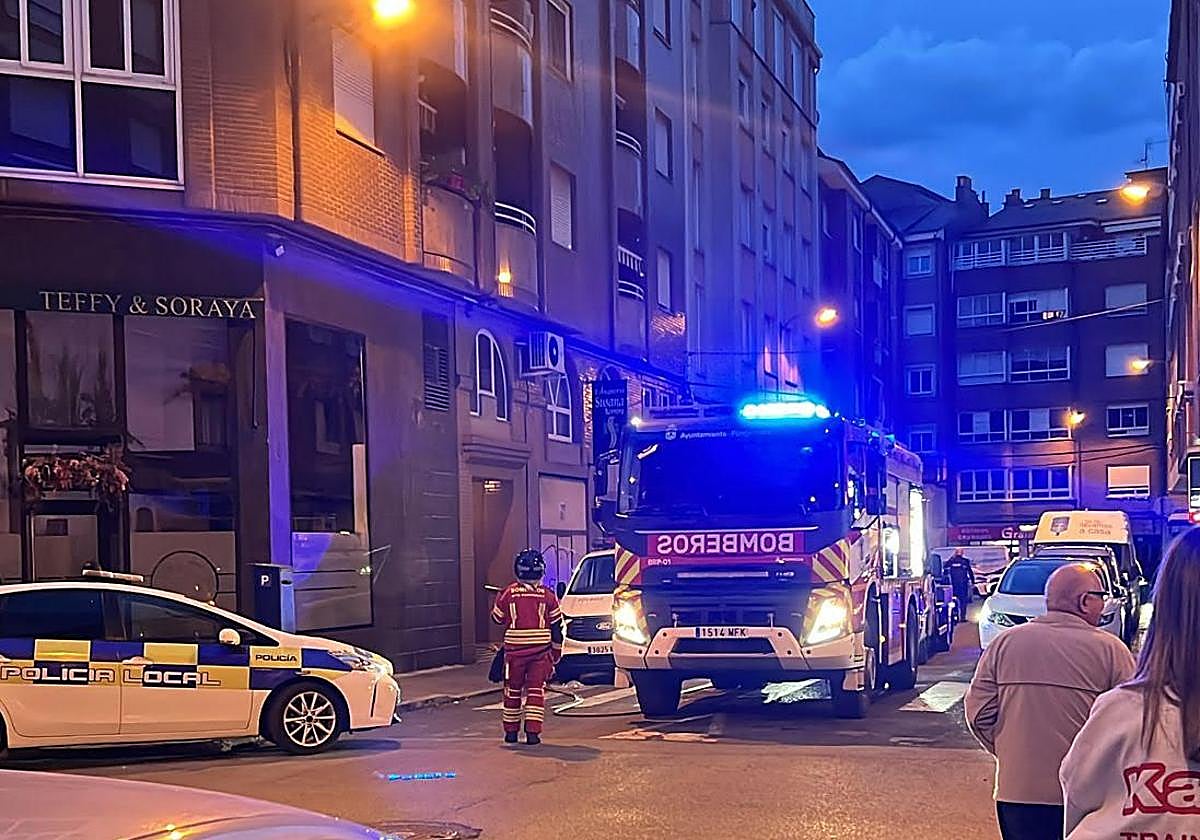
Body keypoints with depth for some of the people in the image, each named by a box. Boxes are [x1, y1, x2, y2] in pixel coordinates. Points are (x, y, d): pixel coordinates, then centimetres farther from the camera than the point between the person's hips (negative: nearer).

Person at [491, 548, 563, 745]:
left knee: (513, 690, 14)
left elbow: (497, 618, 10)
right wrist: (556, 652, 14)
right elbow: (556, 625, 3)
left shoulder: (508, 594, -4)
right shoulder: (548, 595, -2)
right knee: (536, 690, 3)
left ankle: (511, 731, 21)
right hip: (541, 650, 0)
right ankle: (533, 732, -5)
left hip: (514, 649, 0)